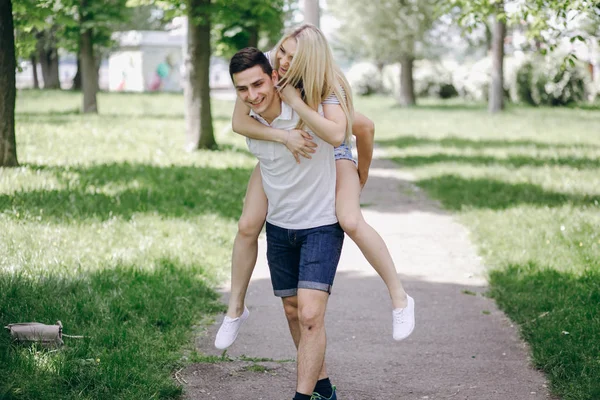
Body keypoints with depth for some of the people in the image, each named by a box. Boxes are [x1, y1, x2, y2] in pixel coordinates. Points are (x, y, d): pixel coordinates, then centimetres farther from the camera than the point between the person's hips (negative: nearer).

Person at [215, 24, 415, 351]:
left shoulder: (328, 92, -35)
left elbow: (365, 128, -25)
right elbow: (239, 122, -32)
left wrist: (362, 176, -10)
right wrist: (284, 136, -47)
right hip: (277, 152, 3)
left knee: (350, 222, -26)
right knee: (247, 226, -8)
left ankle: (399, 297, -11)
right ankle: (235, 309, 11)